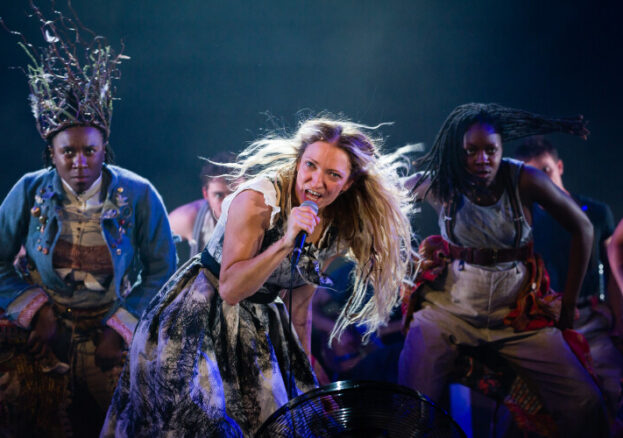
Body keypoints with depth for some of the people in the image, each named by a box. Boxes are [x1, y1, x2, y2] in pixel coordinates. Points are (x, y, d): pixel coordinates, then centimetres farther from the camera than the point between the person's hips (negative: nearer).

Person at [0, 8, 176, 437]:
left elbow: (161, 271, -5)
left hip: (114, 332, -1)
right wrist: (35, 308, -13)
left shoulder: (138, 195, -10)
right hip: (44, 336, 1)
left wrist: (121, 329, -13)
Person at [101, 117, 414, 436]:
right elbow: (229, 289, -26)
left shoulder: (336, 231, -3)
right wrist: (286, 243, -35)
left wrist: (304, 372, 12)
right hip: (200, 319, -6)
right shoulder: (258, 200, -22)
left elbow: (300, 305, 9)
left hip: (260, 329, 6)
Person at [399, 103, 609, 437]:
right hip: (449, 308, 0)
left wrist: (569, 302, 3)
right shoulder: (438, 182, -4)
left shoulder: (524, 180, -7)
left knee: (584, 404, -13)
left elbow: (582, 228, 3)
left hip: (518, 312, 0)